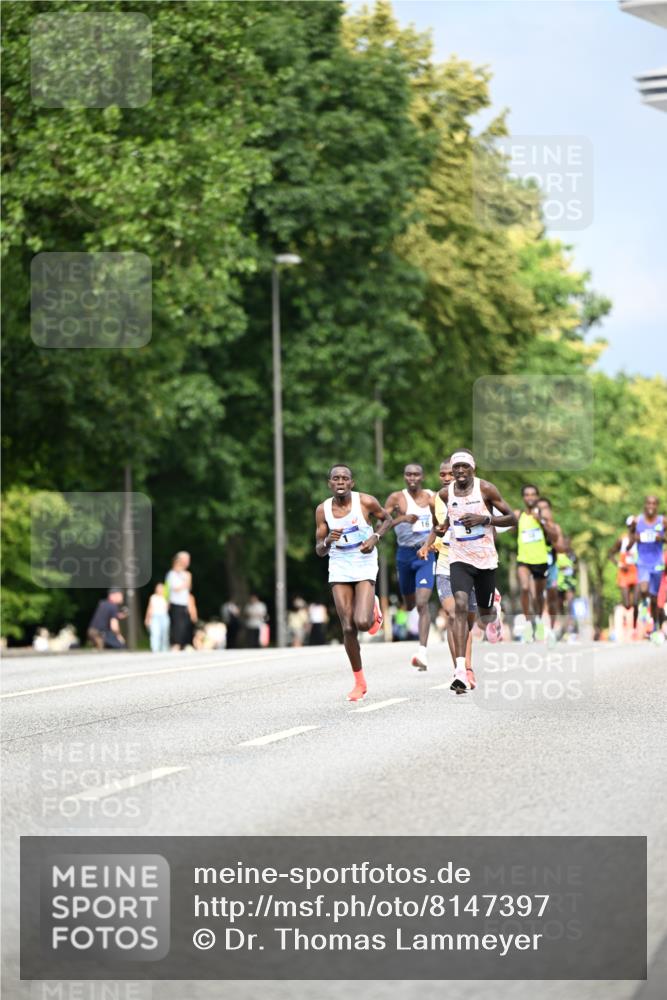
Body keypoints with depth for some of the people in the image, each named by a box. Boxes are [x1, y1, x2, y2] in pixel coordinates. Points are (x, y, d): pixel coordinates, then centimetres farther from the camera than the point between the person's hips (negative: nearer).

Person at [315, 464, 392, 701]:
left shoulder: (365, 502, -11)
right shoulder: (323, 510, -4)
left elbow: (387, 518, 9)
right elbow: (319, 551, 1)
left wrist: (375, 537, -9)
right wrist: (327, 541, -22)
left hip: (364, 566, -2)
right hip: (339, 568, 2)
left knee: (363, 623, -19)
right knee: (348, 628, -3)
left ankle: (373, 608, 19)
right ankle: (359, 682, 11)